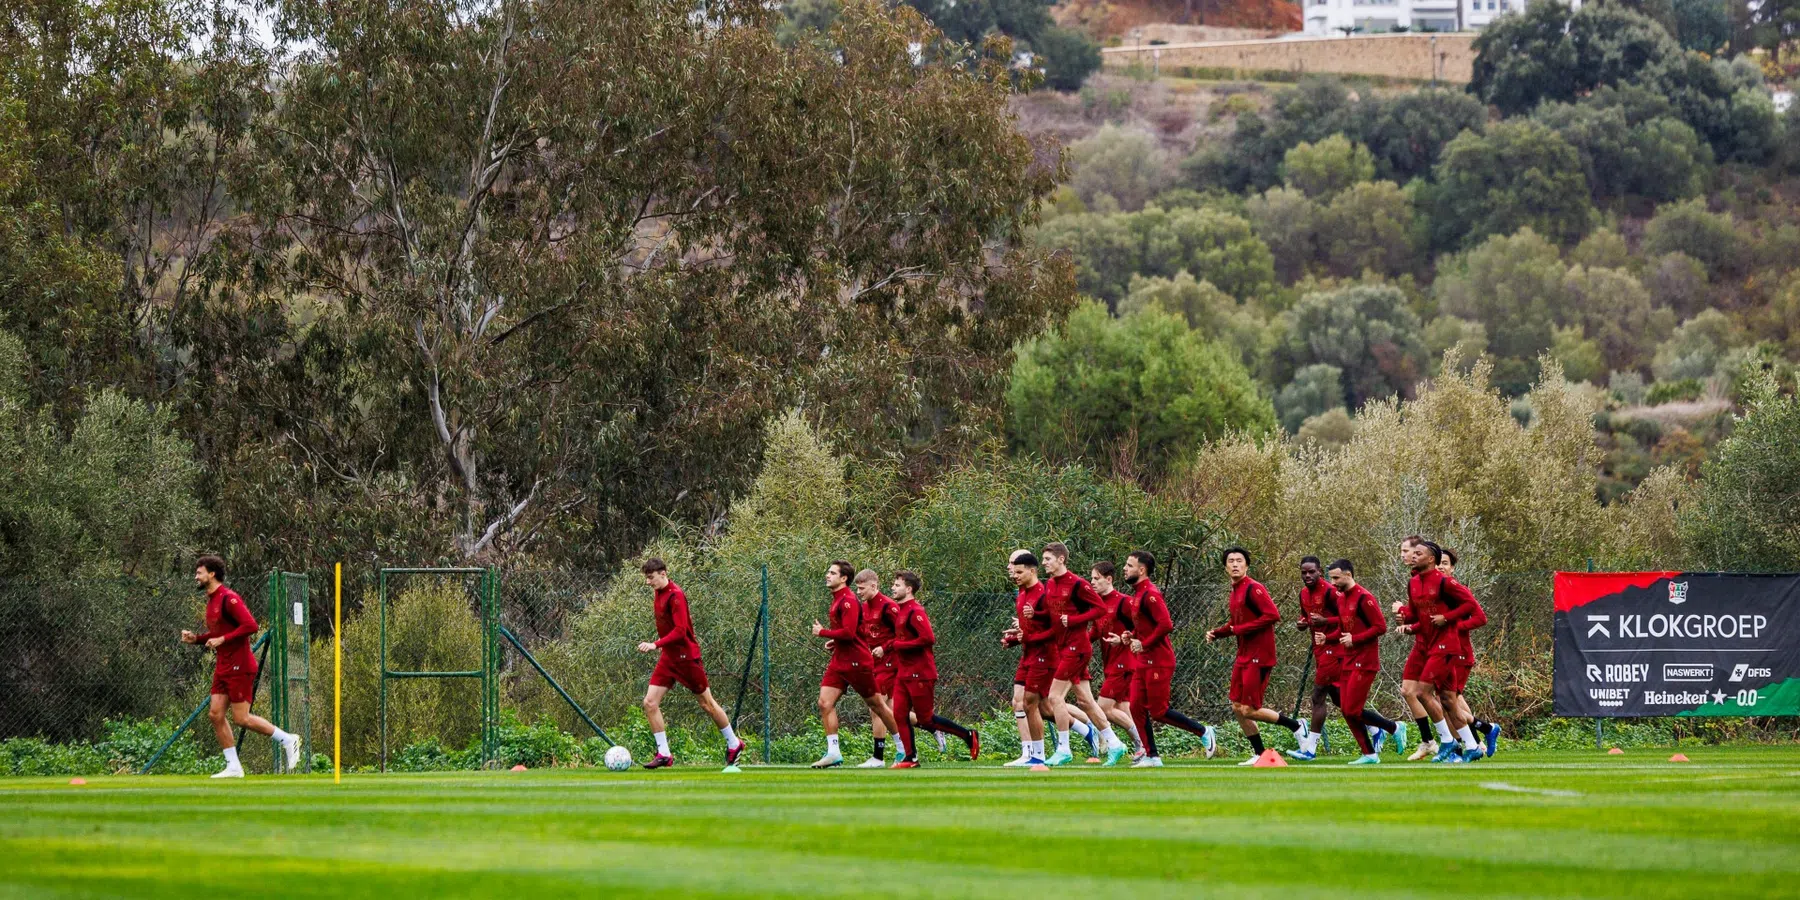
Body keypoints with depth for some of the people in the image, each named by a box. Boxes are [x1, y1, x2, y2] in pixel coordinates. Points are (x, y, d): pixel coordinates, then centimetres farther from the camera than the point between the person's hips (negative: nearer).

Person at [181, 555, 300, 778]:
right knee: (215, 714, 2)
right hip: (223, 667, 10)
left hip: (239, 667, -10)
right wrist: (196, 639, 8)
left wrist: (222, 639, -22)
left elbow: (250, 625, -23)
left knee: (241, 718, -9)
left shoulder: (228, 599, -15)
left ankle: (287, 740, 6)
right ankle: (233, 767, 5)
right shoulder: (212, 601, 15)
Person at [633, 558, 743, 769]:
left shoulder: (675, 595, -19)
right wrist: (662, 645, 14)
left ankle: (733, 743, 24)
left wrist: (656, 645, -33)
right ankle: (664, 754, -3)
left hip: (686, 656, -8)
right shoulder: (657, 593, 7)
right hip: (668, 658, 8)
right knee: (650, 703, -6)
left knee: (707, 703, 6)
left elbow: (680, 631, -26)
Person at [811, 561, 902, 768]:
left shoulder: (848, 600, -17)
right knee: (825, 703, -3)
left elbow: (848, 633, -25)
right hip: (840, 661, 9)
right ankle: (833, 752, -3)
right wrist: (834, 641, 9)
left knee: (876, 704, 2)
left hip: (856, 662, -9)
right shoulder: (837, 599, 13)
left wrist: (822, 632, -15)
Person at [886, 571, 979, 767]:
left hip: (920, 674, -9)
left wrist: (899, 645, -18)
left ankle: (970, 736, 11)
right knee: (900, 714, 2)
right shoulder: (900, 610, 12)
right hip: (904, 673, 9)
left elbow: (927, 638, -25)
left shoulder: (915, 611, -16)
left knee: (925, 718, -2)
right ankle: (910, 758, 7)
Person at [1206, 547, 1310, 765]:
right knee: (1237, 708, 8)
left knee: (1249, 710, -9)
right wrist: (1217, 633, 8)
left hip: (1259, 658, -10)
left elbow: (1273, 615, -24)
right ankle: (1259, 755, 17)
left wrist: (1241, 629, -20)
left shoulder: (1253, 589, -14)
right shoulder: (1235, 591, 14)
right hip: (1244, 657, 10)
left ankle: (1296, 726, 6)